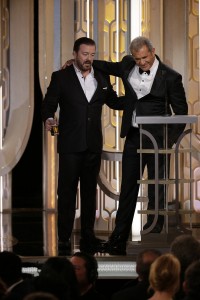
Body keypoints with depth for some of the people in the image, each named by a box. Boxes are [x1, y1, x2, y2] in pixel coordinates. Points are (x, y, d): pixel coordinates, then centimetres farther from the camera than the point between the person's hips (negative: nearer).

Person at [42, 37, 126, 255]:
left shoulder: (102, 78, 11)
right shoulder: (60, 77, -1)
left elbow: (113, 102, 21)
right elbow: (48, 104, -4)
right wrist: (48, 119, -24)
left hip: (93, 144, 4)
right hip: (70, 144, -4)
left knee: (89, 190, 9)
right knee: (67, 191, -3)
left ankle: (88, 237, 15)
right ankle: (64, 239, -1)